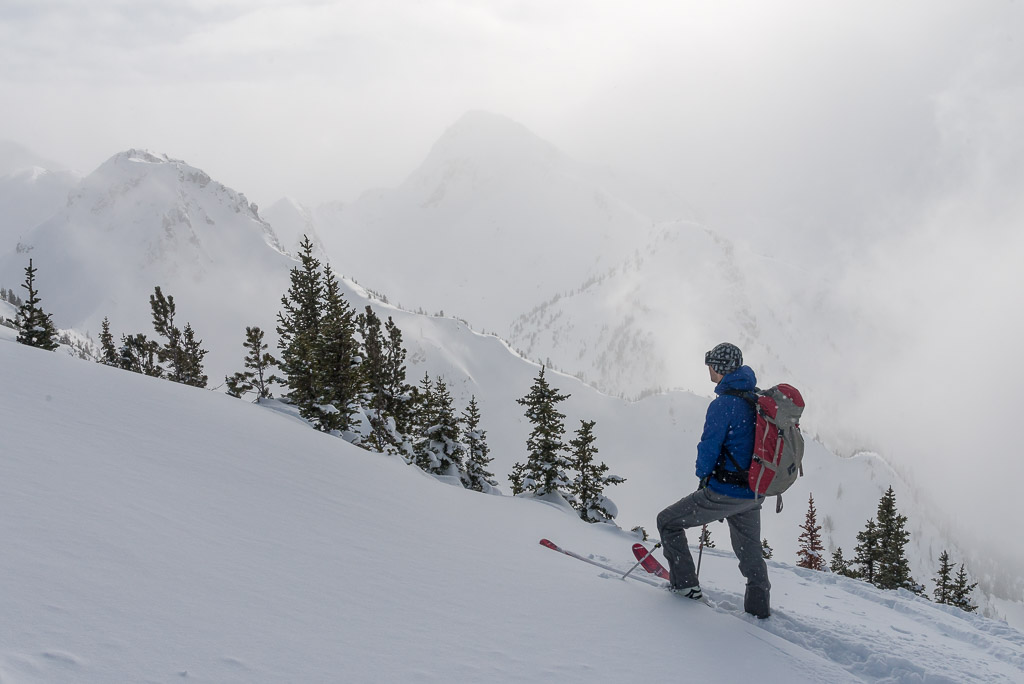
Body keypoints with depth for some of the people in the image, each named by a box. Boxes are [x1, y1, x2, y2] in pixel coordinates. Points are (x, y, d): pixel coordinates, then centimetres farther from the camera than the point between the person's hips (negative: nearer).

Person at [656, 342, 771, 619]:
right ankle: (759, 605, 32)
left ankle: (685, 582, 8)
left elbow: (709, 449, -17)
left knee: (668, 522, 9)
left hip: (724, 493, -7)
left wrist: (703, 474, 3)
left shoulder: (723, 404, -20)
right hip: (753, 494, 8)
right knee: (750, 551, 24)